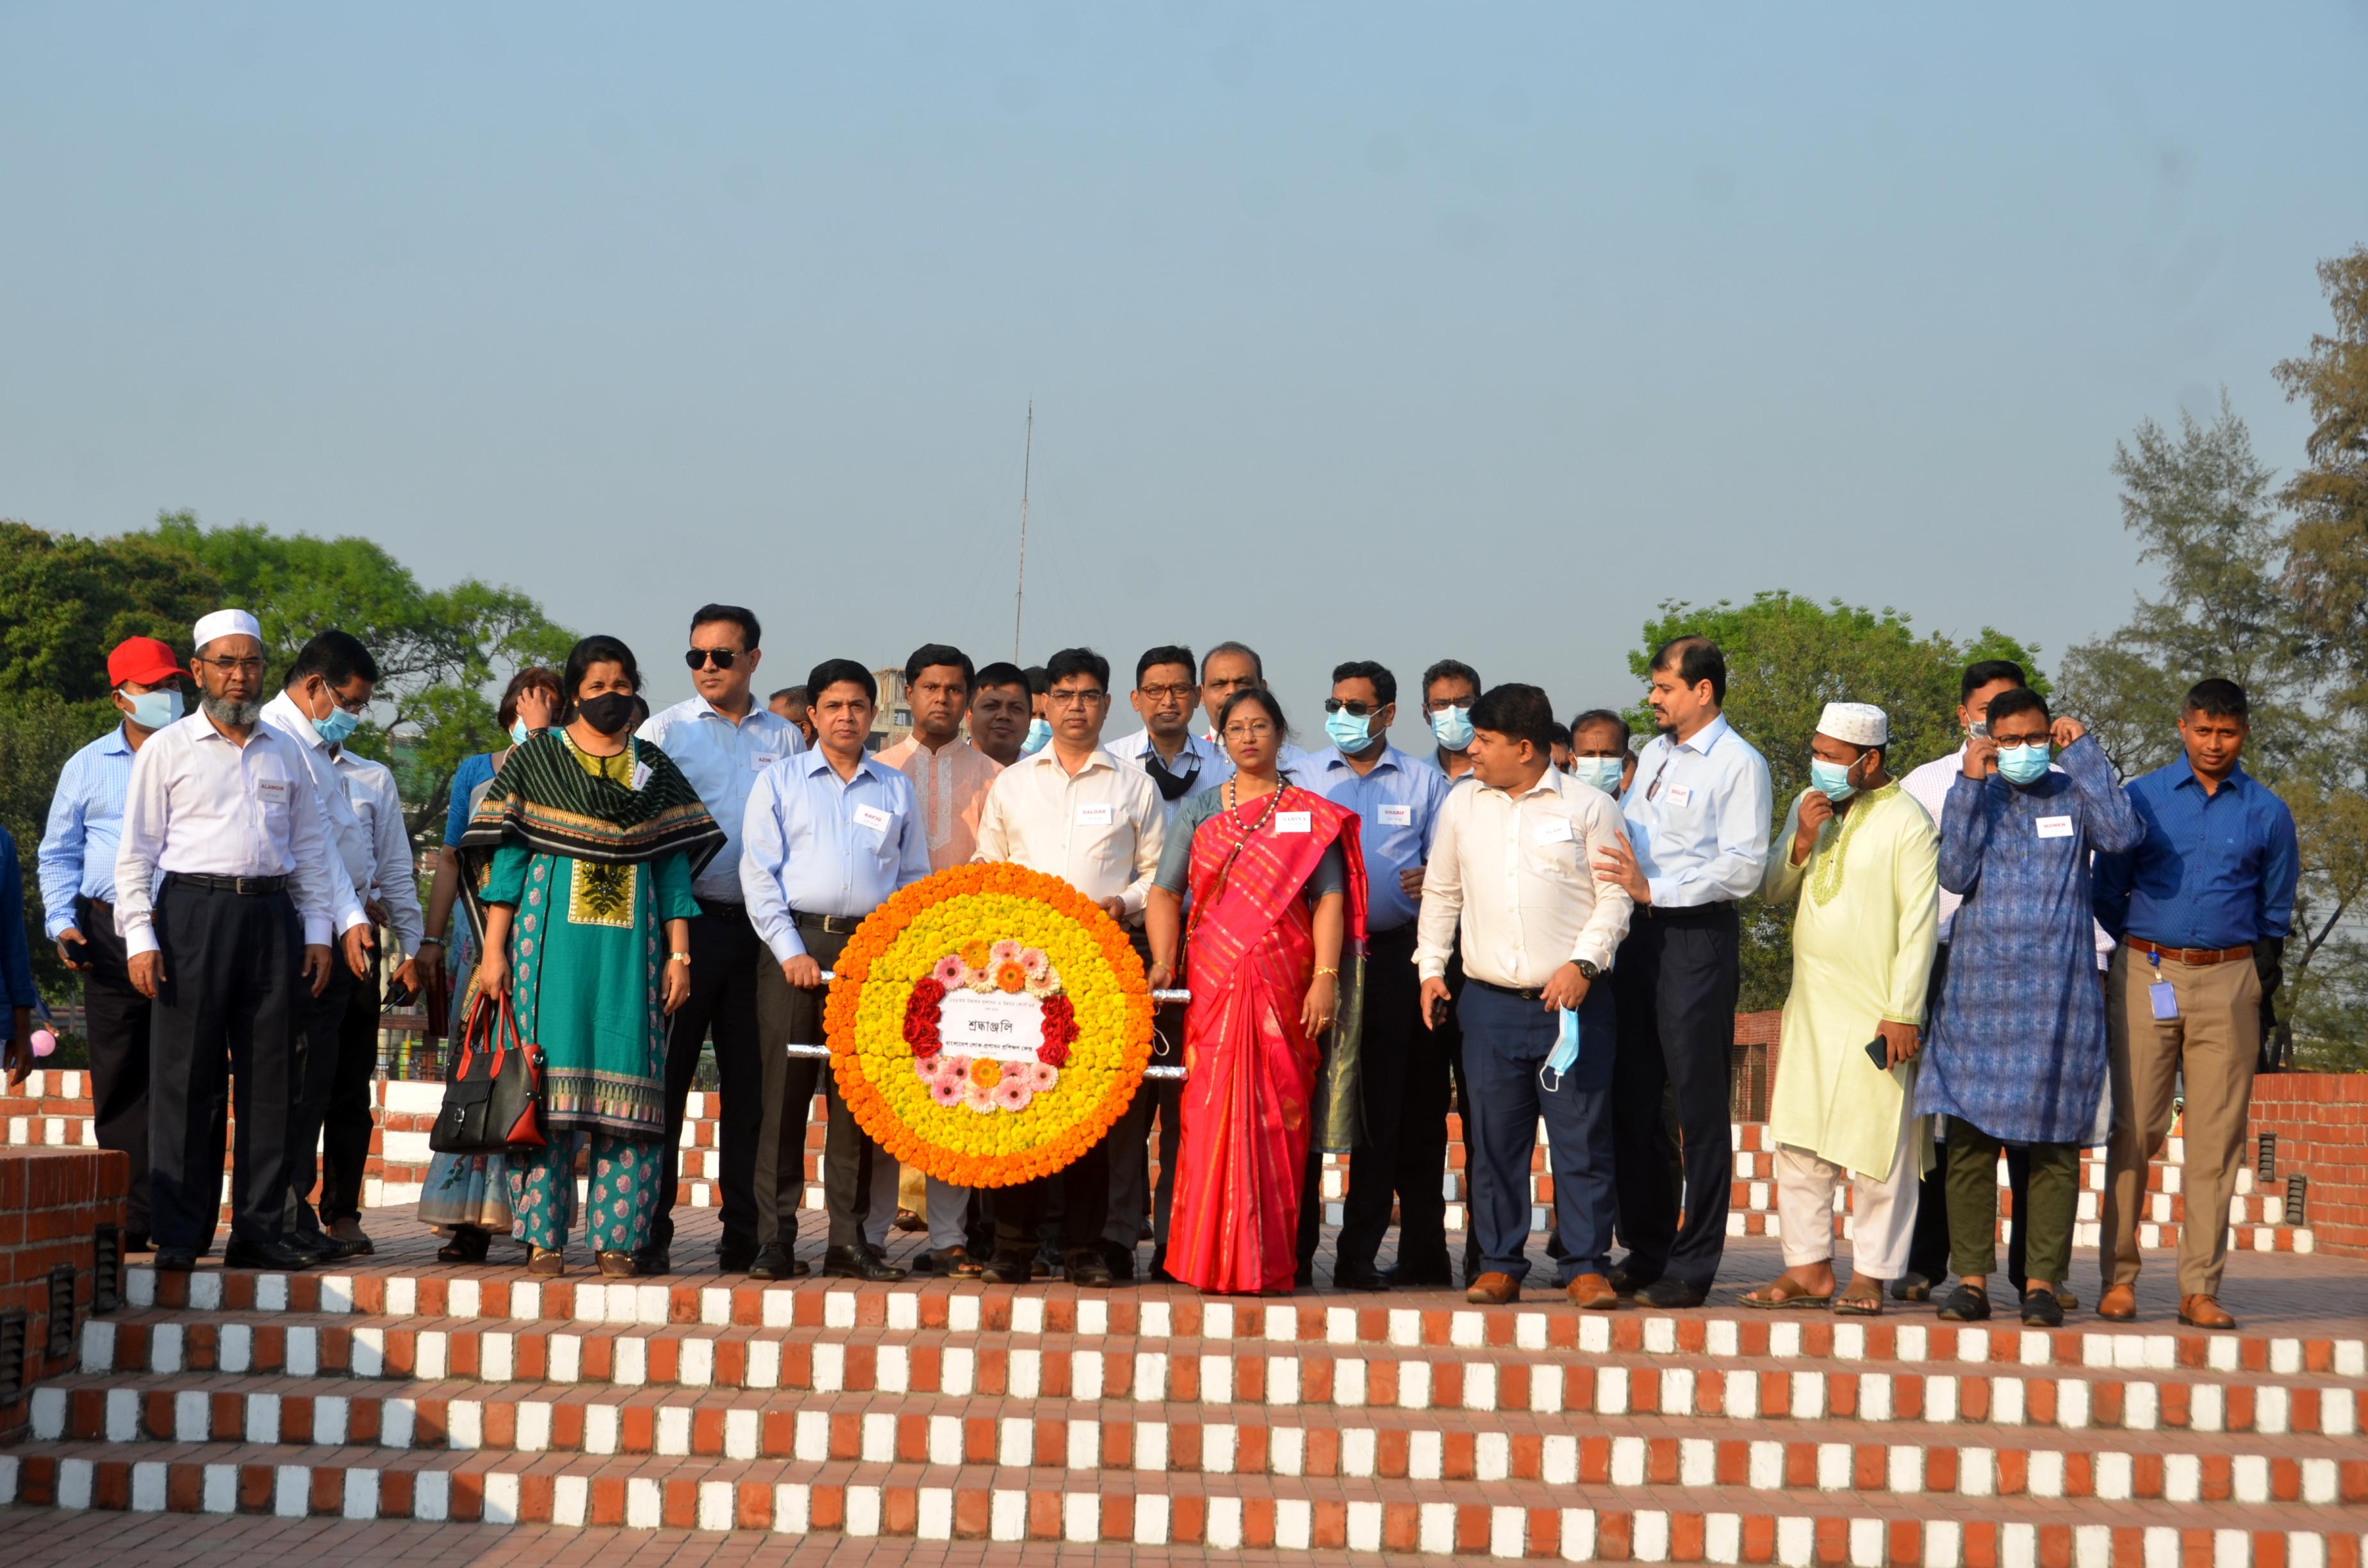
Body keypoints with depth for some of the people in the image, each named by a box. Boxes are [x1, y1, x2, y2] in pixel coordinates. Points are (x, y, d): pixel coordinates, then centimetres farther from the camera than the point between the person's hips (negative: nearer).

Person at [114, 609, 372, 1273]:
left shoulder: (285, 753, 16)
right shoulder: (166, 750, 5)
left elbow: (310, 848, 19)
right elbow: (136, 852, 2)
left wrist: (319, 932, 9)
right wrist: (140, 937, -7)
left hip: (272, 913, 4)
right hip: (193, 911, -4)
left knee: (269, 1078, 2)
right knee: (186, 1078, -5)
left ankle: (259, 1230, 7)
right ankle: (178, 1236, -2)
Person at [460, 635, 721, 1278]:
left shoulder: (655, 768, 14)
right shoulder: (534, 759, 7)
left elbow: (674, 864, 11)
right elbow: (506, 857, 3)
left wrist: (678, 954, 3)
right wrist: (494, 948, -4)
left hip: (632, 938, 2)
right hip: (552, 930, -2)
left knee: (627, 1083, -3)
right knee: (549, 1079, -7)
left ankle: (617, 1239, 0)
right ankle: (543, 1237, -3)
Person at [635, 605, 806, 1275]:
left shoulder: (785, 738, 12)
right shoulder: (665, 731, 5)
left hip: (761, 928, 2)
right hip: (686, 918, -2)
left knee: (749, 1082, 5)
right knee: (665, 1075, -4)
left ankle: (744, 1231, 11)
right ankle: (649, 1230, -1)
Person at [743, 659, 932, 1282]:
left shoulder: (897, 789, 15)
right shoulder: (780, 781, 9)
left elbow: (916, 881, 17)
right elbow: (759, 873, 2)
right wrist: (790, 950, -8)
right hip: (796, 944, -2)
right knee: (784, 1091, -4)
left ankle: (849, 1241, 6)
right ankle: (775, 1240, 0)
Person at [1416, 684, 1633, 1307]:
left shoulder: (1589, 807, 0)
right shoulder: (1462, 804, 13)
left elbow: (1615, 895, -1)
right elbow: (1441, 892, 21)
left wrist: (1583, 963, -13)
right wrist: (1431, 967, 13)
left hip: (1573, 1000, -3)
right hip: (1491, 1000, 4)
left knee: (1582, 1135, -4)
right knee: (1493, 1138, 4)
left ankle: (1587, 1267, 3)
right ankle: (1499, 1266, 12)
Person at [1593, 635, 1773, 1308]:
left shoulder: (1740, 766, -8)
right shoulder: (1654, 753, 16)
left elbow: (1743, 868, -15)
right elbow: (1623, 832, 26)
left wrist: (1655, 890, -19)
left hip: (1698, 937, -8)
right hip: (1639, 933, 8)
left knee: (1699, 1105, -3)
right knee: (1633, 1098, 10)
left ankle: (1692, 1266, 2)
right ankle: (1645, 1251, 19)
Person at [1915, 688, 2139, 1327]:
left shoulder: (2073, 796, 7)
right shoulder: (1974, 796, 9)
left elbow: (2122, 833, -13)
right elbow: (1956, 875, -6)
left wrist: (2083, 750, -8)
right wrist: (1970, 784, -9)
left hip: (2058, 993, -1)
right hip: (1979, 992, 1)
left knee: (2053, 1144, -1)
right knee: (1970, 1141, -2)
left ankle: (2042, 1282, 4)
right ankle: (1971, 1279, 3)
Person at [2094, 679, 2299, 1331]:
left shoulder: (2267, 813, 8)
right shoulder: (2141, 798, 5)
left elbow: (2275, 912, 15)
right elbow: (2107, 892, 12)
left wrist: (2263, 988, 8)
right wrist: (2148, 955, 9)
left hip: (2228, 983, 1)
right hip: (2145, 979, -1)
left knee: (2216, 1137, -2)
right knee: (2134, 1130, -3)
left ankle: (2200, 1288, 1)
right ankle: (2119, 1277, 4)